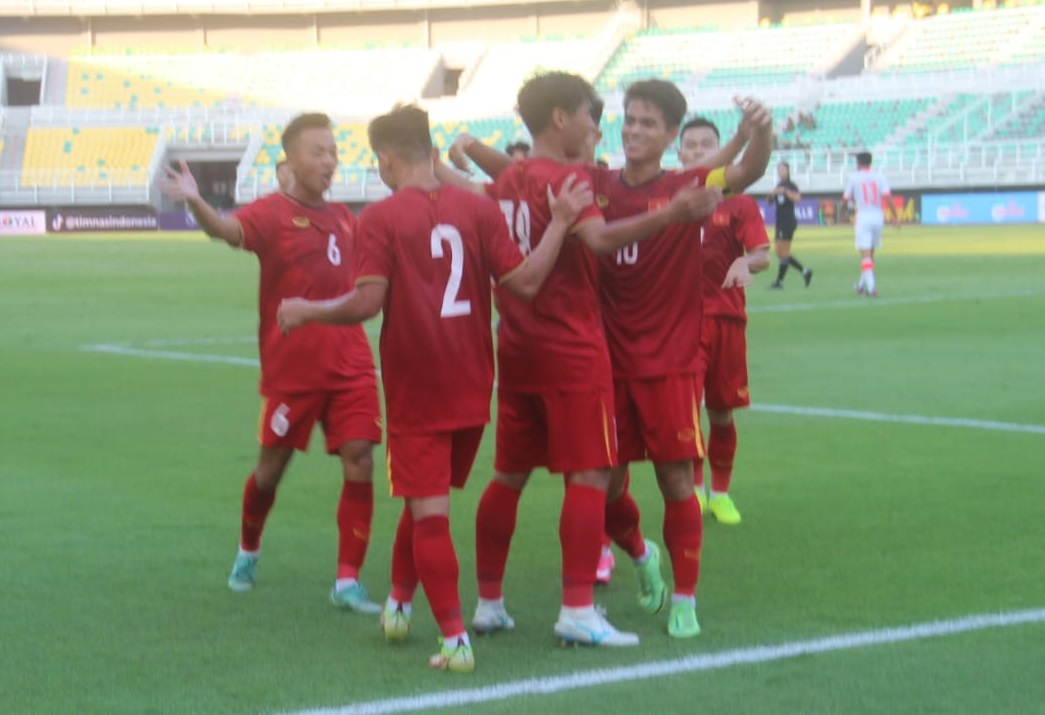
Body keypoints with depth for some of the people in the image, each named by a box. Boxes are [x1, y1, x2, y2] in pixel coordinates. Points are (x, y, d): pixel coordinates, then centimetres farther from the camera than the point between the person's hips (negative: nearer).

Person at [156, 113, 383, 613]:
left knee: (360, 463, -7)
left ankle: (348, 581, 0)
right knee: (272, 465, 9)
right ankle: (248, 551, 37)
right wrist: (195, 202, -52)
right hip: (290, 367, -4)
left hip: (349, 363, 4)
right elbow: (228, 230, -30)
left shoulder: (343, 219, 10)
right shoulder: (272, 212, -8)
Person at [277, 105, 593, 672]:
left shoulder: (381, 217, -10)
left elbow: (366, 302, -17)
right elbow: (523, 283, -5)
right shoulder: (479, 209, -1)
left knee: (429, 512, 0)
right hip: (471, 390, 4)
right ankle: (399, 601, 37)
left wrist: (305, 312, 0)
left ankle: (455, 639, -3)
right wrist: (560, 223, 6)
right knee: (429, 498, 22)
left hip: (415, 393, -4)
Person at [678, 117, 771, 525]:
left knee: (722, 412, 6)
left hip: (726, 316, 1)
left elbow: (762, 254, -5)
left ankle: (720, 492, 21)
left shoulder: (737, 202, 3)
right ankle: (694, 487, -3)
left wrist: (745, 262, -25)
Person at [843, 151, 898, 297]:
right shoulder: (879, 176, 3)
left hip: (863, 218, -3)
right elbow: (886, 196, -7)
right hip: (878, 217, 3)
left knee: (865, 254, -8)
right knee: (870, 253, 18)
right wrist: (896, 216, -5)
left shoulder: (854, 177, -1)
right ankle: (862, 284, 29)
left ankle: (871, 287, -22)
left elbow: (846, 199, 3)